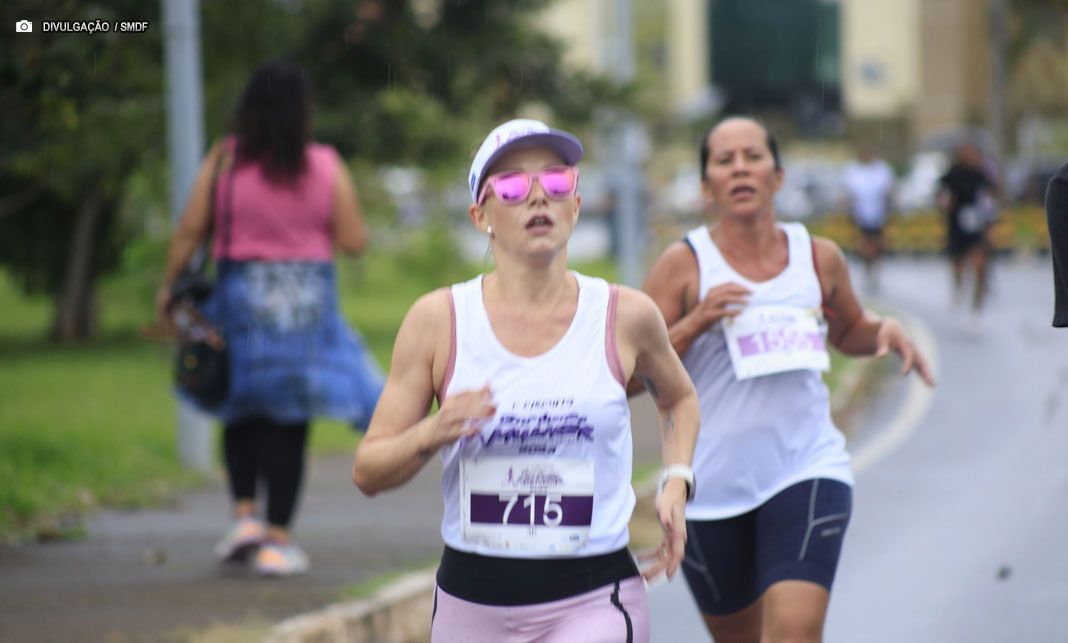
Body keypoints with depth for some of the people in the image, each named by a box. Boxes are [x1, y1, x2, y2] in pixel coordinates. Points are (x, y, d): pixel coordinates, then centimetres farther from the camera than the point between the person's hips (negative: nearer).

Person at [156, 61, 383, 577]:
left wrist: (169, 286, 7)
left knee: (242, 409, 19)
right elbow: (354, 241, -3)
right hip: (307, 302, -1)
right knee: (289, 420, 4)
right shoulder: (325, 167, -5)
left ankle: (245, 514, 4)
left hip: (242, 297, 1)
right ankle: (277, 540, 3)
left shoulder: (224, 161, -5)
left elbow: (190, 230, -5)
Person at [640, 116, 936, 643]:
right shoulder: (684, 264, -4)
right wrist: (694, 323, -20)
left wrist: (885, 331, 4)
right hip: (712, 484, 0)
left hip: (807, 470, 0)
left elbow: (847, 330, 26)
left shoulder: (818, 258, 5)